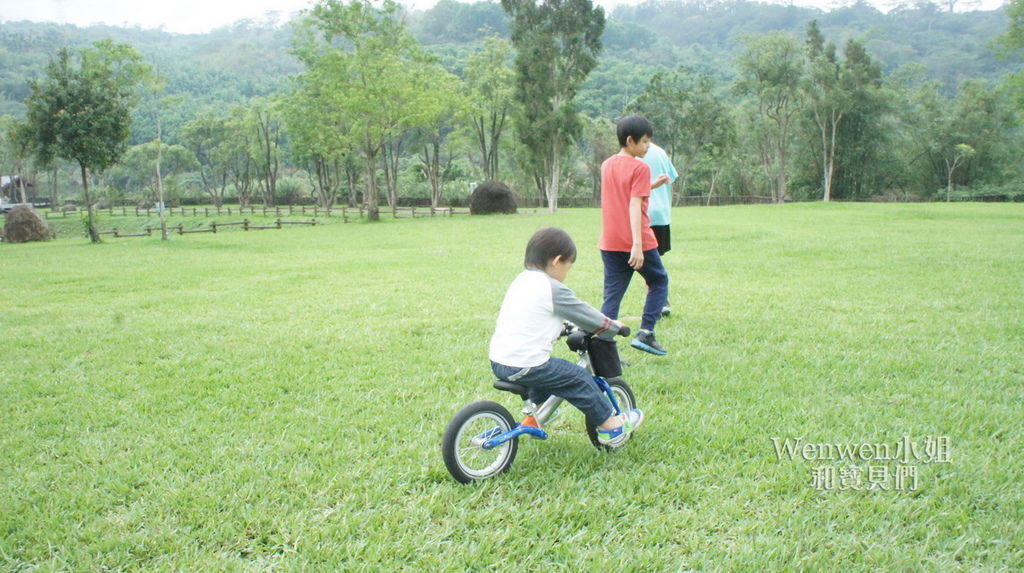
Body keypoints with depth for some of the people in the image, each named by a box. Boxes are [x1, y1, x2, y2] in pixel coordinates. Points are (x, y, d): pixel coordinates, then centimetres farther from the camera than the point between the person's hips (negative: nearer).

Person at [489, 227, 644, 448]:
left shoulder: (521, 281, 14)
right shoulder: (552, 289, -11)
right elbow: (585, 314, -1)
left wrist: (565, 328, 40)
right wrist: (614, 327, 15)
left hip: (497, 362, 9)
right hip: (524, 367, -9)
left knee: (548, 368, 31)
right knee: (579, 379, 4)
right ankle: (611, 428, 16)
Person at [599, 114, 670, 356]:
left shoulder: (607, 165, 11)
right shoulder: (640, 168, -11)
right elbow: (634, 206, -20)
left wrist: (651, 185, 25)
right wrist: (638, 245, -24)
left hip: (609, 243, 6)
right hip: (636, 242, -6)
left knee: (612, 295, 7)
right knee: (659, 282, 15)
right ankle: (645, 333, 6)